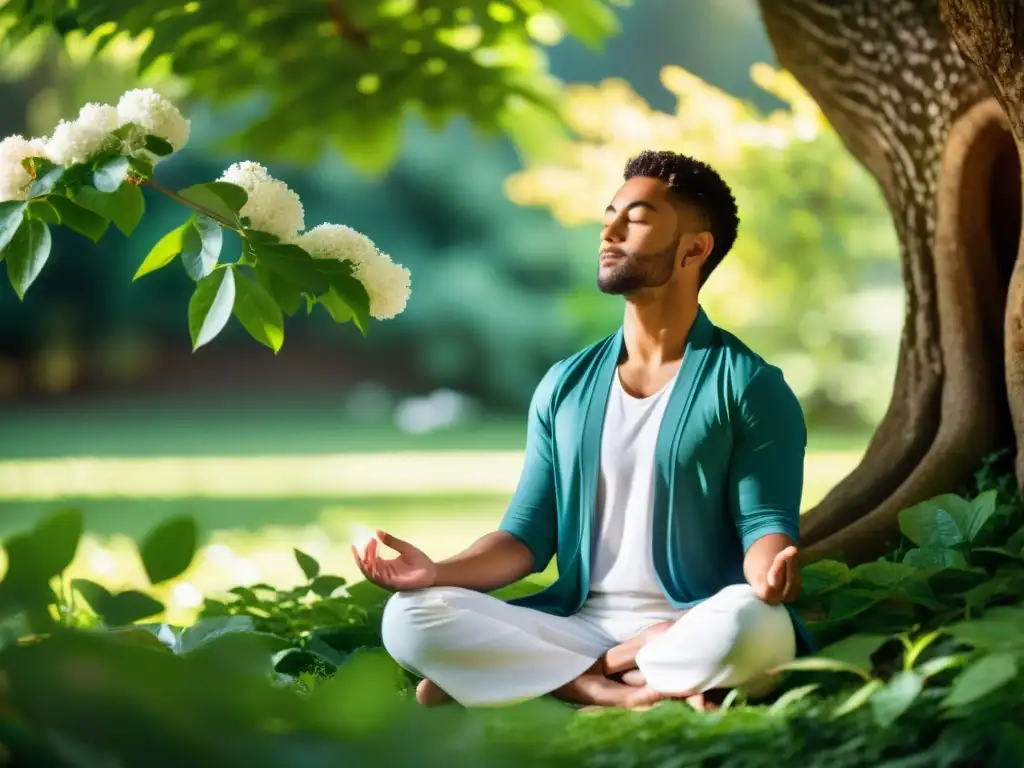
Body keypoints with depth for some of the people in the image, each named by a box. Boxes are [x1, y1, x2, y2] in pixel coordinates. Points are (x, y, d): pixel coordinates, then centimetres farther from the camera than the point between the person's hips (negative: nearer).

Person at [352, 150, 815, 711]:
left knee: (755, 626, -39)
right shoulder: (565, 387, 14)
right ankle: (620, 696, -24)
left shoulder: (748, 385, 0)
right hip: (579, 626, 3)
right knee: (410, 617, -18)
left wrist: (771, 571, -32)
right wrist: (437, 572, -8)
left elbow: (765, 522, -6)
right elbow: (527, 536, 11)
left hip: (696, 634, -3)